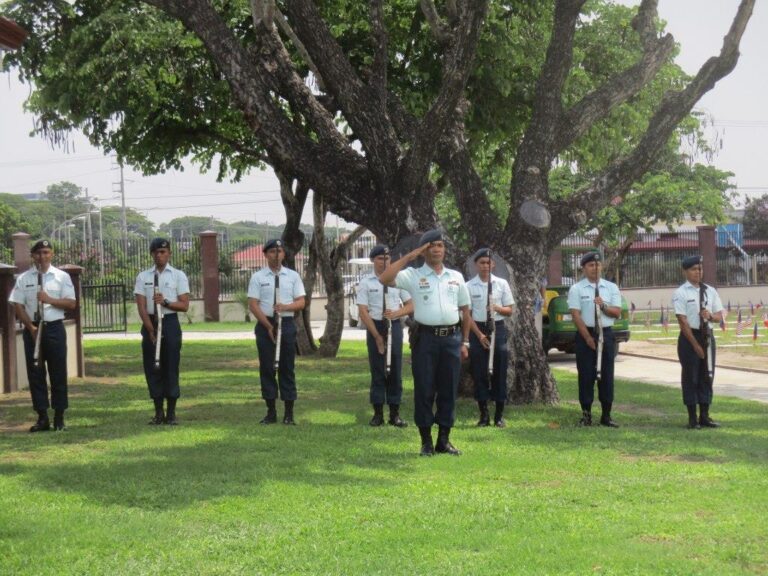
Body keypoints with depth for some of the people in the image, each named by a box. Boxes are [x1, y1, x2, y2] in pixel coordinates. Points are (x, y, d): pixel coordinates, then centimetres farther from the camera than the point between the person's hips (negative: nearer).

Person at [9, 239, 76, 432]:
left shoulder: (62, 277, 4)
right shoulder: (24, 278, 5)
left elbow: (71, 304, -1)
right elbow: (18, 306, 1)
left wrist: (49, 299, -15)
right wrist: (30, 327, -11)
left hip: (54, 329, -1)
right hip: (32, 329, 1)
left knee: (58, 373, 1)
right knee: (35, 373, 3)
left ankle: (59, 417, 9)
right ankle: (42, 417, 9)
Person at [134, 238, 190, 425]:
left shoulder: (178, 276, 3)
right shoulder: (143, 277, 6)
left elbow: (185, 305, -2)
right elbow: (141, 306, 0)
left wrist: (165, 302, -18)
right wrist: (151, 330, -11)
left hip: (170, 323, -2)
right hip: (150, 323, 2)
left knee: (171, 367, -1)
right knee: (152, 368, 4)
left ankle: (171, 413, 7)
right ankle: (158, 412, 12)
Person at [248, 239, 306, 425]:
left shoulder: (293, 276, 7)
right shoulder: (258, 277, 3)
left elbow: (301, 302, 4)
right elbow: (253, 305, -3)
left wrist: (285, 307, -17)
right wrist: (269, 326, -11)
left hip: (286, 324, 1)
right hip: (265, 324, -1)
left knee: (287, 368, 2)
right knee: (267, 368, 2)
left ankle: (289, 413, 7)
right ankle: (271, 412, 9)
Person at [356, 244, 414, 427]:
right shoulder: (366, 283, -2)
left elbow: (410, 306, 7)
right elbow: (363, 312, -6)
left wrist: (397, 313, -15)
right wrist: (377, 336, -11)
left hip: (394, 326, 2)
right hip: (374, 327, -2)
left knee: (395, 370, 4)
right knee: (377, 370, 4)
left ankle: (394, 413, 11)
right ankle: (378, 413, 12)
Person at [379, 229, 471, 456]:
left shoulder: (456, 277, 12)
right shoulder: (413, 275, 2)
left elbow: (465, 311, 15)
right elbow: (384, 279, -14)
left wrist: (465, 342, 9)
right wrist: (408, 257, -10)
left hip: (452, 338, 3)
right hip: (426, 337, -3)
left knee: (449, 390, 6)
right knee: (424, 390, 1)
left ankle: (444, 439, 16)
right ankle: (426, 441, 9)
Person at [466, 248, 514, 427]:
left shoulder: (502, 284, 4)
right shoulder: (469, 286, 0)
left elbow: (510, 310, 6)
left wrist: (497, 308, -15)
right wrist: (479, 335, -10)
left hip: (497, 328, 1)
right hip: (477, 330, -1)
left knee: (499, 371, 1)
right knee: (479, 373, 1)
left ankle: (499, 415, 8)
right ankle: (484, 415, 9)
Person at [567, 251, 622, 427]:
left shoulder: (611, 288, 9)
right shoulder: (577, 289, -1)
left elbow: (617, 312, 4)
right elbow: (576, 315, -7)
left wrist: (603, 305, -15)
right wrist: (588, 338, -13)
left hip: (606, 334, 3)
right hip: (585, 335, -3)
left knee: (606, 375, 4)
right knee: (586, 375, 0)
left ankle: (606, 415, 11)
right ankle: (586, 414, 8)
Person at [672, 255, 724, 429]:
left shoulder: (710, 291, 9)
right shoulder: (681, 293, -7)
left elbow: (719, 315, 10)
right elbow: (683, 321, -13)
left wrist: (710, 316, -15)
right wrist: (695, 344, -16)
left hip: (707, 336, 5)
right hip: (689, 337, -5)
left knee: (706, 375, 8)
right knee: (691, 376, 0)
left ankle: (704, 416, 16)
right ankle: (692, 418, 6)